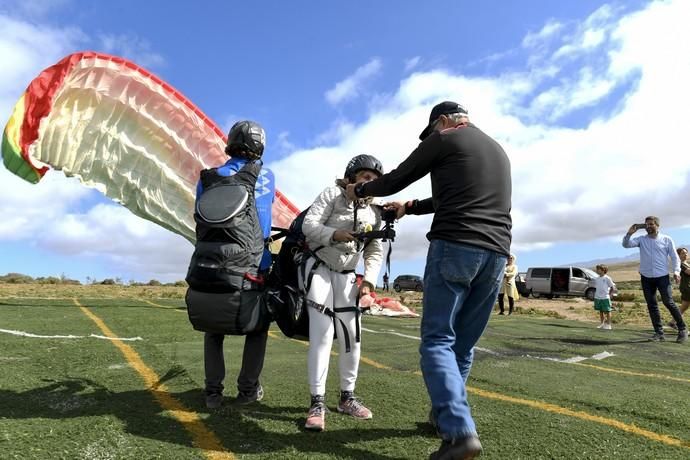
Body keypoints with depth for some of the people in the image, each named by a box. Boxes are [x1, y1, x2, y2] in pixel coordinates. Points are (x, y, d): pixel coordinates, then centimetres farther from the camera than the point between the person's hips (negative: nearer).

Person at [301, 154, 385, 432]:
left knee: (352, 338, 4)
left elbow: (375, 252, 5)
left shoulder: (374, 213, 5)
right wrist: (334, 235, -32)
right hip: (320, 269, -5)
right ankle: (317, 403, -3)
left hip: (346, 276, 5)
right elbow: (308, 225, -15)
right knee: (322, 336, -12)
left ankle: (347, 397, 20)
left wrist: (369, 279, -9)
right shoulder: (332, 194, -7)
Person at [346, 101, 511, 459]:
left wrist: (359, 190, 28)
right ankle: (445, 414, 24)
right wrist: (409, 207, 42)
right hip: (496, 254, 7)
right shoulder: (498, 151, 27)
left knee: (438, 340, -3)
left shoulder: (444, 139, 5)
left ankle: (459, 431, -13)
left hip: (454, 248, -7)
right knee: (463, 344, 13)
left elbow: (396, 180, 9)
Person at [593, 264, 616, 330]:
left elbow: (613, 288, -3)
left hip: (605, 298, -6)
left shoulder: (607, 278, -8)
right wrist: (595, 293, 6)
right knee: (601, 311, 14)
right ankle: (602, 323, 23)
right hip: (597, 297, 6)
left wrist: (609, 294, -6)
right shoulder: (596, 279, 8)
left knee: (607, 311, 3)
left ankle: (608, 324, 11)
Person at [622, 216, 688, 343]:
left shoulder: (666, 239, 2)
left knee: (668, 302, -8)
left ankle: (682, 329, 10)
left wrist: (676, 271, -10)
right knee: (651, 305, 4)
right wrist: (629, 233, -20)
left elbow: (674, 257, 2)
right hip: (646, 278, 3)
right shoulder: (641, 239, 6)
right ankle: (659, 333, 9)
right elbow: (626, 245, -6)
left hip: (662, 277, -3)